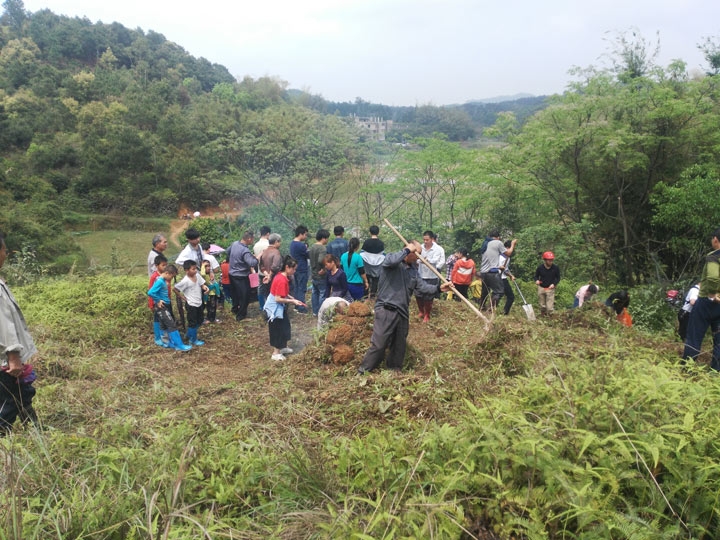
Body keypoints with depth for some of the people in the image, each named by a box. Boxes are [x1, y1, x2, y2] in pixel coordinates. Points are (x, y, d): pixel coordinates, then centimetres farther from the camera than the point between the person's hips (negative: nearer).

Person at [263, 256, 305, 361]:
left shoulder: (282, 276, 3)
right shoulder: (282, 280, -27)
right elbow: (278, 299, -27)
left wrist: (292, 298, 2)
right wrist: (292, 301, -21)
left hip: (279, 307, 10)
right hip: (275, 308, -10)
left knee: (284, 327, 20)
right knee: (277, 329, 1)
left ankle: (283, 347, 35)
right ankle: (276, 353, 12)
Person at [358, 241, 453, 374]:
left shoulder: (413, 270, 15)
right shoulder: (392, 260, -7)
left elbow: (422, 286, 7)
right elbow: (390, 261, -32)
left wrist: (438, 288, -7)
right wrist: (407, 250, -20)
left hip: (402, 313, 8)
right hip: (386, 310, -8)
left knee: (400, 346, 18)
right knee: (378, 345, -8)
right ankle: (362, 372, 5)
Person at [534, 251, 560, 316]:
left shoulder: (555, 268, -7)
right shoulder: (540, 268, -7)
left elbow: (558, 278, 4)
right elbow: (536, 276, 5)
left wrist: (554, 284, -14)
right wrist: (536, 280, -18)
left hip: (550, 288, -1)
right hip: (541, 288, 1)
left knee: (550, 307, -9)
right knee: (542, 306, 11)